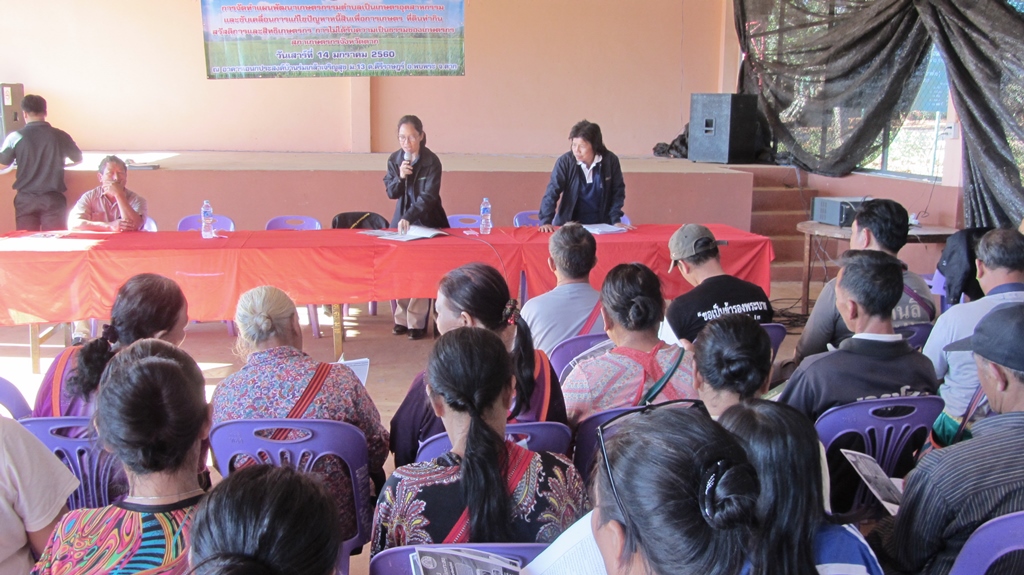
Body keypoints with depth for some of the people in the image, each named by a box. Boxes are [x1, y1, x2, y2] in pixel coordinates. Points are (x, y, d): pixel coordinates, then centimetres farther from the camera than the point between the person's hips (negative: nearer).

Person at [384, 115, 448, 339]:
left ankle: (417, 322, 2)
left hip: (426, 220, -5)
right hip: (401, 218, 5)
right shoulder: (394, 159, -2)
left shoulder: (432, 161, -17)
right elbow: (391, 193, 1)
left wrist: (409, 217, -38)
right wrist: (400, 177, -19)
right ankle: (401, 318, 16)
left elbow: (428, 196, -25)